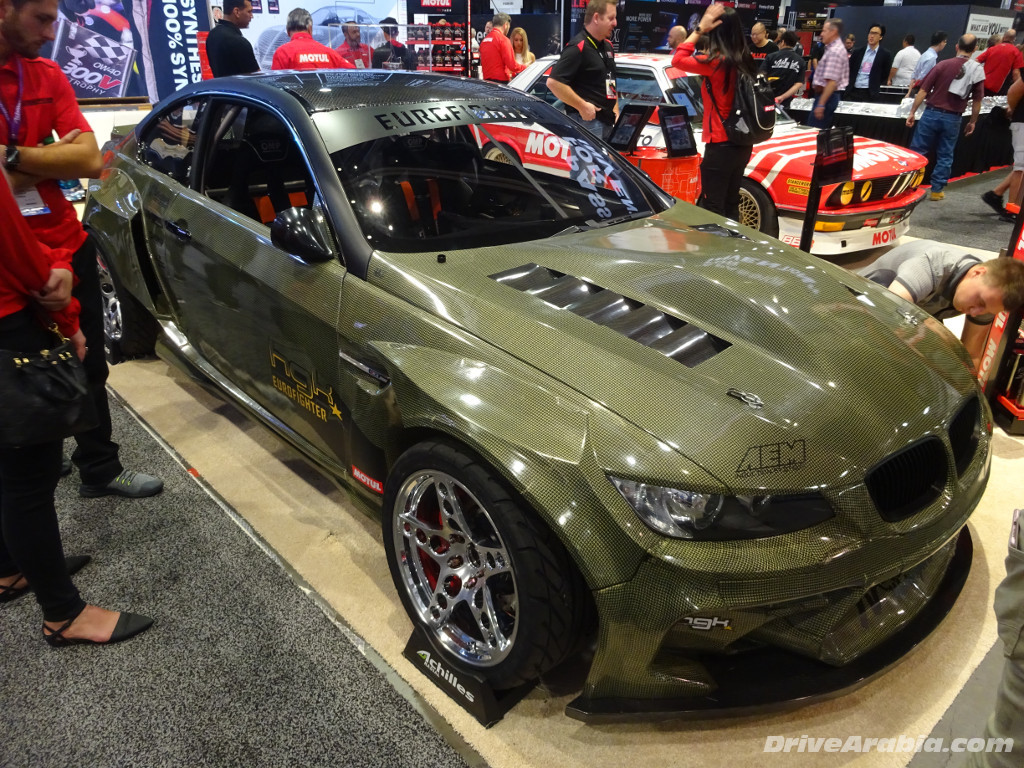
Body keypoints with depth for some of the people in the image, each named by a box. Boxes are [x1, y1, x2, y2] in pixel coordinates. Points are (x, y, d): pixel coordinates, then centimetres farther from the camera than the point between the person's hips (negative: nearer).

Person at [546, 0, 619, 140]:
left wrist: (615, 110, 14)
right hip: (587, 120, -9)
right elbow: (553, 82, -21)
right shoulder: (578, 47, -13)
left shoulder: (608, 46, 16)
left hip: (606, 121, 9)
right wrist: (582, 106, -19)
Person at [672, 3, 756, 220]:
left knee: (712, 208, -2)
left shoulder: (716, 62, -16)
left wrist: (699, 29, -5)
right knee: (730, 205, 18)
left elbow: (677, 61, -7)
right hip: (741, 144, 8)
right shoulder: (744, 61, 5)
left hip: (721, 147, -8)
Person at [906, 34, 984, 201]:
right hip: (952, 119, 1)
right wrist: (972, 122, 12)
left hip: (932, 113, -1)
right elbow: (977, 101, 1)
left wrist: (912, 112, -1)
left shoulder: (943, 65, -4)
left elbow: (923, 91, -7)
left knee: (917, 151, 5)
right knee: (945, 156, 11)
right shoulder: (977, 71, 0)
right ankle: (937, 190, 15)